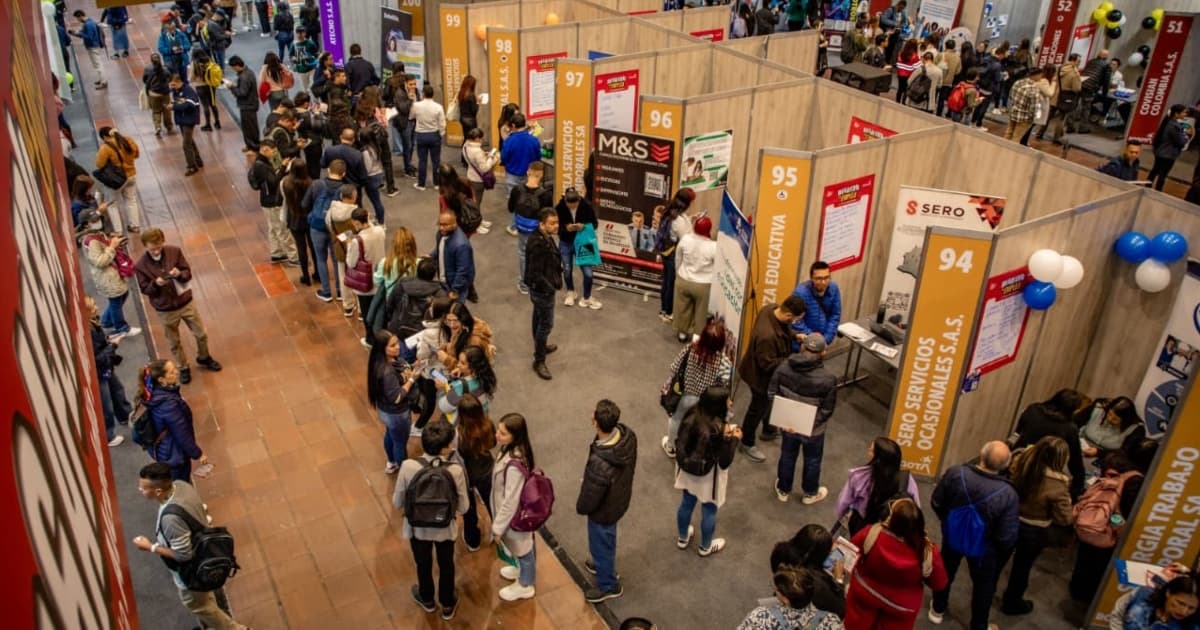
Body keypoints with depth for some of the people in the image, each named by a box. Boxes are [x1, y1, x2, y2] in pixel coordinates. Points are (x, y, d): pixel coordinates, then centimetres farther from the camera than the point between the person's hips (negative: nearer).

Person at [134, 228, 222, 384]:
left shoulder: (175, 251, -13)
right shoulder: (140, 265, -17)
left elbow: (188, 273, -6)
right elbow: (144, 289, -8)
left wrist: (180, 274, -29)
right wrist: (156, 283, -29)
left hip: (186, 302, 2)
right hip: (165, 310, -2)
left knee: (201, 334, 17)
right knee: (174, 343, 17)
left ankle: (203, 358, 45)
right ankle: (183, 368, 40)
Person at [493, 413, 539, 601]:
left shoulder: (514, 465, -40)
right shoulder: (513, 449, -13)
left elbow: (511, 501, -29)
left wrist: (498, 527, -16)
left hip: (515, 515, -8)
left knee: (521, 547, 19)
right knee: (524, 545, 32)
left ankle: (525, 585, 45)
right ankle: (524, 569, 59)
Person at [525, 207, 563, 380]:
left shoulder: (545, 237, -1)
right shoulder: (538, 245, -32)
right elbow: (535, 274, -31)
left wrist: (555, 281, 11)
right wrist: (551, 287, -23)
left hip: (540, 288, 10)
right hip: (542, 290, -10)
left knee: (539, 318, 26)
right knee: (546, 324, 1)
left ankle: (540, 346, 47)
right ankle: (539, 361, 12)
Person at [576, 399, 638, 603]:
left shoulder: (600, 464, -45)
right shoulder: (628, 434, -24)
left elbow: (591, 497, -26)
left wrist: (580, 508, -4)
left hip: (604, 510, -7)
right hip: (621, 498, 7)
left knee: (601, 545, 22)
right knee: (606, 541, 34)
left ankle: (608, 586, 47)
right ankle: (604, 565, 62)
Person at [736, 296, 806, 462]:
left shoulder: (772, 308, -17)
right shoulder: (767, 335, -44)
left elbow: (785, 330, 5)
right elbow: (768, 364, -32)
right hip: (762, 376, -9)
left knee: (770, 402, 31)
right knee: (758, 408, 15)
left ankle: (768, 430, 58)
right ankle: (747, 443, 38)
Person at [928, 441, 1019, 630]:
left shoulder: (956, 473, -30)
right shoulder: (1008, 495, -34)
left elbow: (936, 503, -13)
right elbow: (1006, 538, -25)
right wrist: (1004, 551, -1)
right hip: (984, 547, -2)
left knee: (946, 571, 30)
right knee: (984, 585, 26)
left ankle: (938, 609, 53)